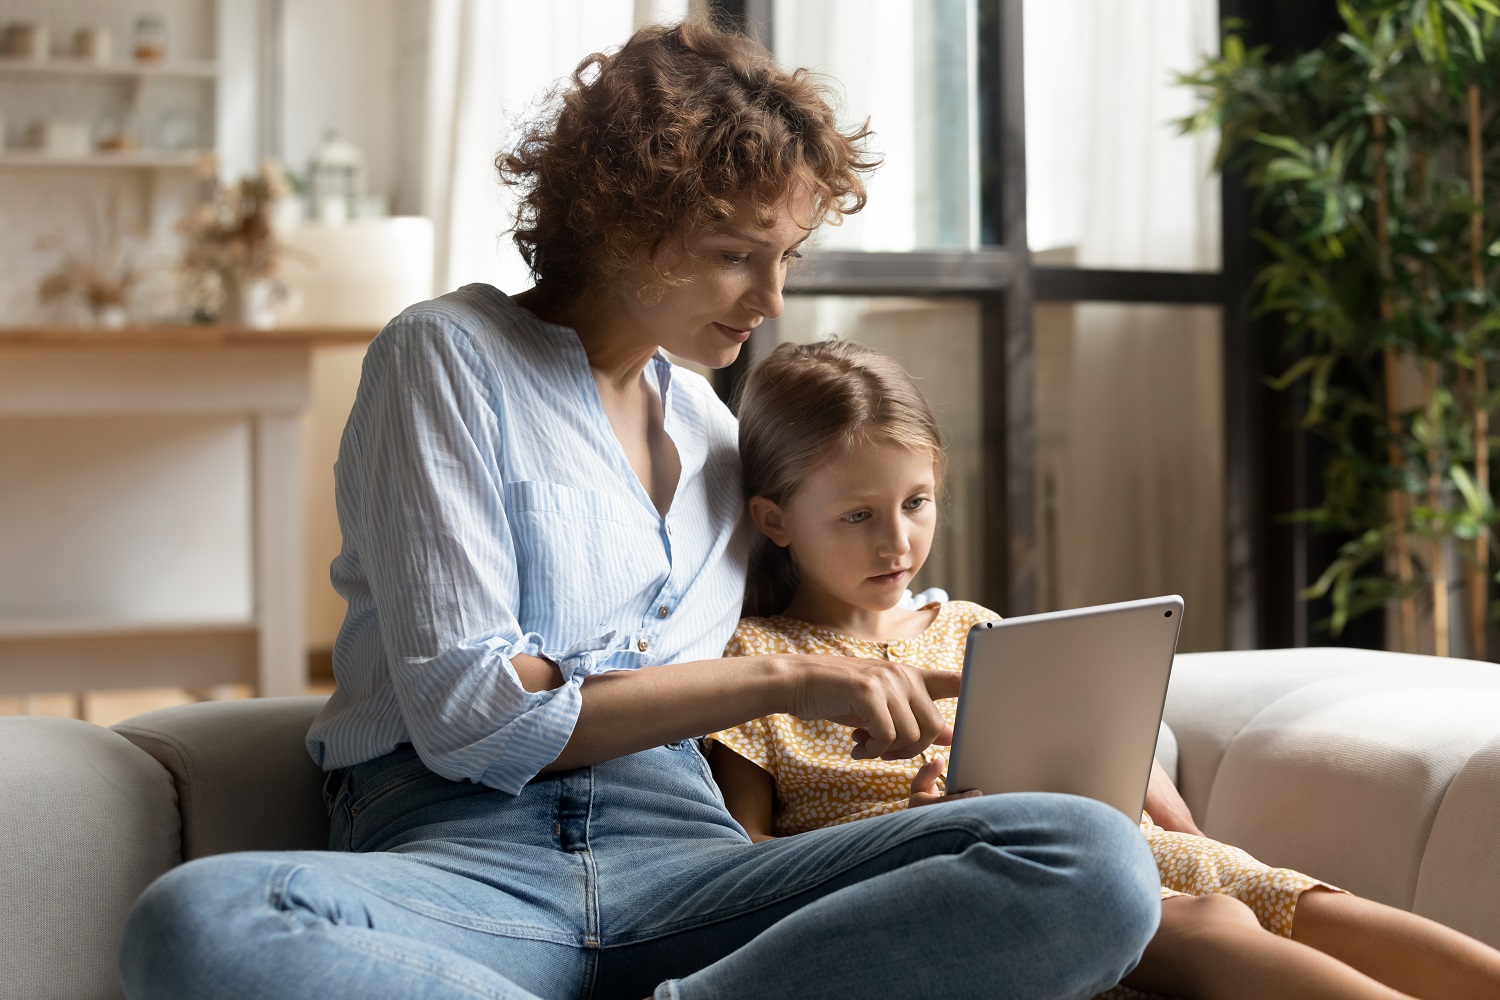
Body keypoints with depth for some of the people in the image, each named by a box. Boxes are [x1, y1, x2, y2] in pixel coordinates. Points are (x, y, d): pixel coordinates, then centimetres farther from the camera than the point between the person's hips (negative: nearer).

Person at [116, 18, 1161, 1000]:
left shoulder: (712, 427, 22)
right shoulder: (446, 356, 4)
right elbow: (463, 711, -7)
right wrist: (780, 680, -9)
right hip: (459, 853, -4)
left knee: (1095, 860, -22)